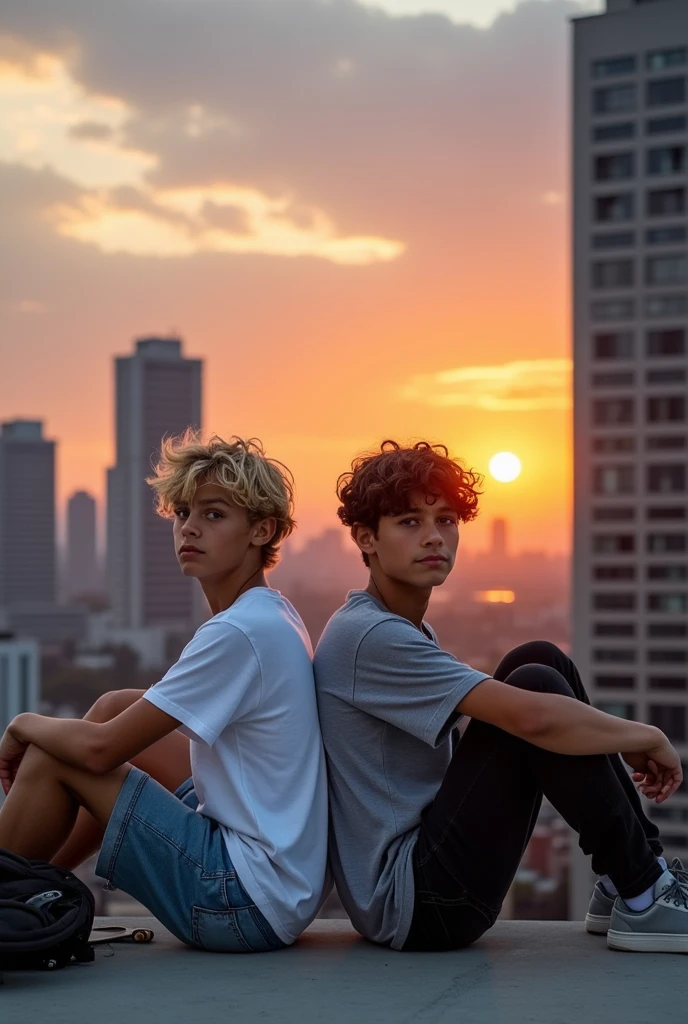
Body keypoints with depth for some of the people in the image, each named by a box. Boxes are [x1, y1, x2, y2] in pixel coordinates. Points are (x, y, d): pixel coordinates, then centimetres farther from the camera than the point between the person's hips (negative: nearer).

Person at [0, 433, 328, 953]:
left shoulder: (238, 632, -20)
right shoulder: (273, 616, 10)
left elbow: (99, 748, -17)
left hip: (251, 903, -10)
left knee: (52, 760, -7)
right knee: (116, 707, 15)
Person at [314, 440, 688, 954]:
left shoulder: (411, 633, 16)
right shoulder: (369, 637, -18)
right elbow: (532, 719, -26)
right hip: (409, 904, -10)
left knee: (539, 660, 5)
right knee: (536, 685, -18)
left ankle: (627, 880, 5)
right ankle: (644, 901, -9)